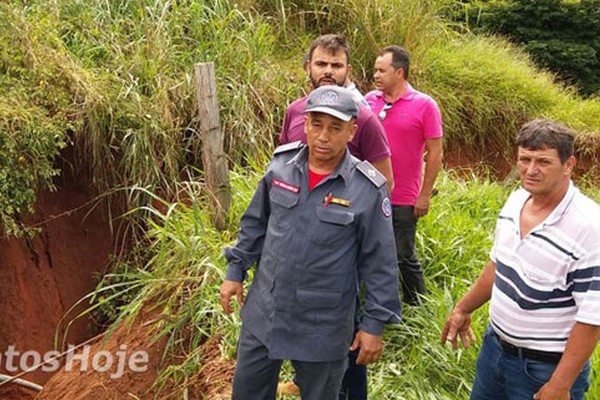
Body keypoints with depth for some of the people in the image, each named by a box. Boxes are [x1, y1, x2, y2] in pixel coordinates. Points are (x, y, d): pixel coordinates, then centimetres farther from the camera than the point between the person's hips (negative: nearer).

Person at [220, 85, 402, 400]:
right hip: (263, 313, 4)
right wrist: (236, 271, 10)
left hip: (322, 327, -4)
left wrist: (374, 324, -7)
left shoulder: (368, 188, -16)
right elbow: (256, 223, 9)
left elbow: (380, 262, -10)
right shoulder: (282, 163, -5)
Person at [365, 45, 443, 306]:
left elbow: (435, 153, -6)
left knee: (405, 257, 7)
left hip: (403, 200, -4)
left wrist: (425, 195, -9)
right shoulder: (369, 100, 3)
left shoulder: (424, 105, -8)